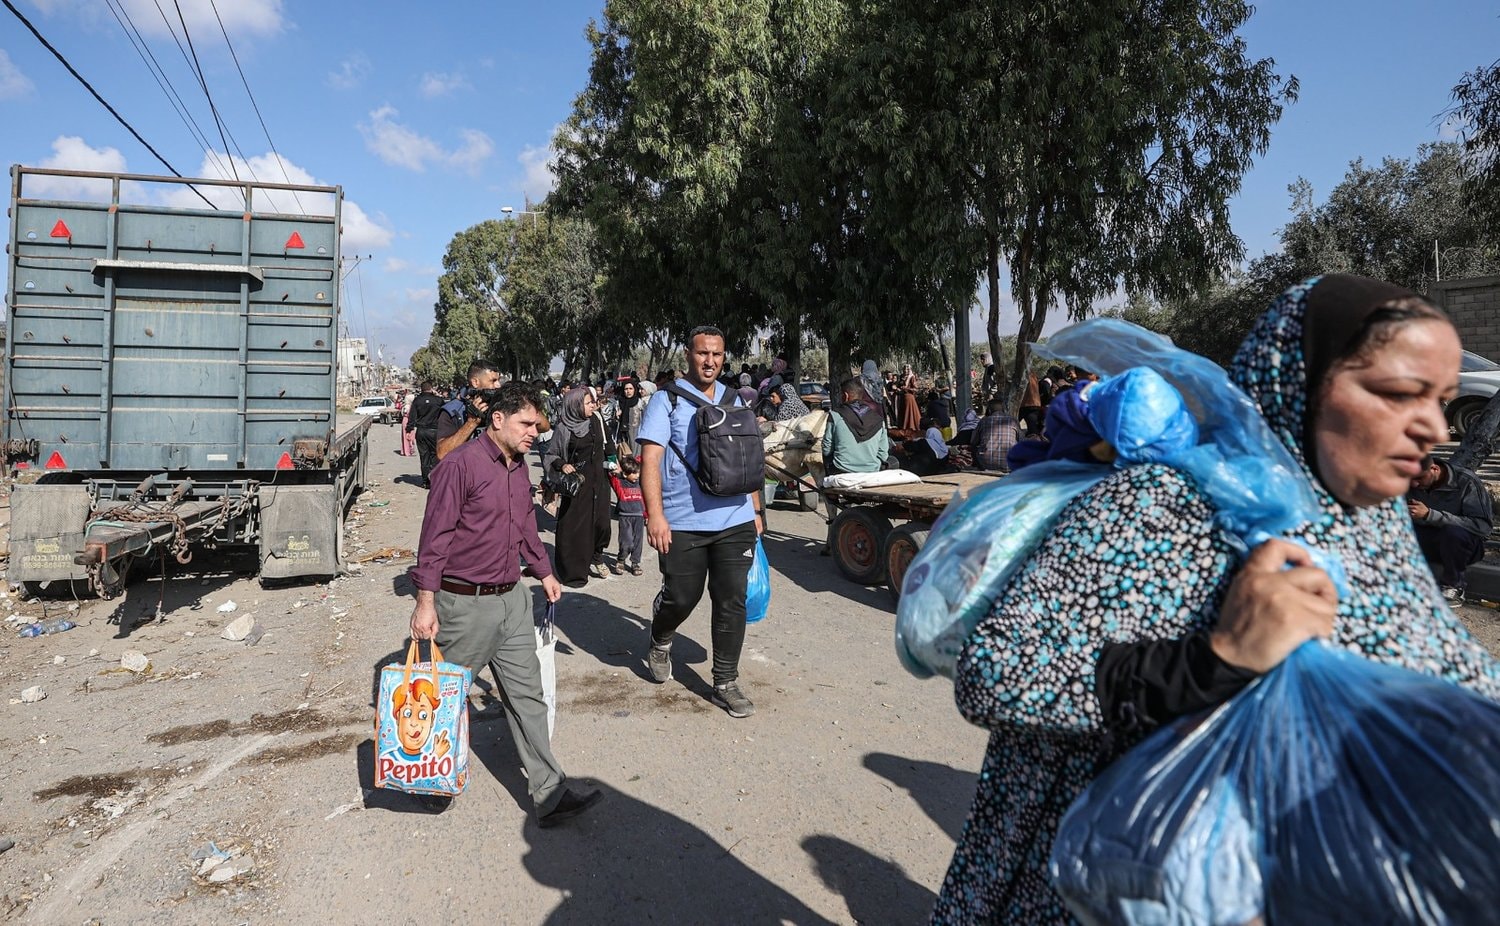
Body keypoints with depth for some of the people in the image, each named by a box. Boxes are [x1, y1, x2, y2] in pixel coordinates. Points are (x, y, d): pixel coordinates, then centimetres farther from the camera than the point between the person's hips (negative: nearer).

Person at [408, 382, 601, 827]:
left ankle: (551, 796, 10)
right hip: (465, 604, -7)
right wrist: (425, 601, -18)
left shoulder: (519, 468, 10)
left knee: (528, 696, 6)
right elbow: (435, 537, -16)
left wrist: (544, 571, 28)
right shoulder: (460, 465, -14)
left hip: (512, 599, 7)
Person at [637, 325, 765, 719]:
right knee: (681, 598, 6)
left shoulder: (733, 400, 13)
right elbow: (650, 459, -11)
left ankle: (726, 683, 19)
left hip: (736, 522, 4)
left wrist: (756, 510, 17)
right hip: (683, 524, -4)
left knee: (732, 602, 5)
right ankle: (660, 643, 40)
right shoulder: (667, 400, -3)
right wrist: (655, 515, -20)